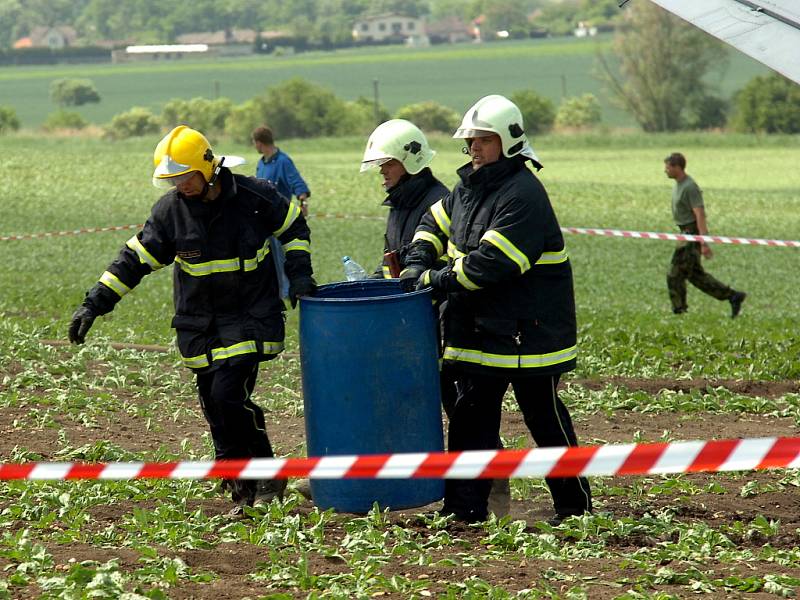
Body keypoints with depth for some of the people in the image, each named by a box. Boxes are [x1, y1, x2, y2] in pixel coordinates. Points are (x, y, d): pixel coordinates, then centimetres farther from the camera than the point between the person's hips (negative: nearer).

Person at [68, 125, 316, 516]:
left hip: (249, 319, -4)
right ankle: (245, 490, 14)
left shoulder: (254, 197, -10)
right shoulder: (171, 209, -3)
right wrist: (95, 303, -4)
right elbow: (135, 258, 1)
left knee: (228, 395, -19)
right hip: (199, 328, 4)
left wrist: (298, 273, -3)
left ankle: (265, 480, -4)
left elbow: (294, 227, 8)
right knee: (216, 407, 2)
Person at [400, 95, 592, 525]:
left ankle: (575, 505, 14)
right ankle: (464, 507, 14)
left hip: (527, 335, -8)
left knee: (546, 419, 2)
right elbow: (436, 222, 25)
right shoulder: (469, 186, 10)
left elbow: (492, 262, -26)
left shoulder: (523, 195, -19)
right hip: (478, 331, 9)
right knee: (470, 416, 8)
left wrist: (436, 280, -18)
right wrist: (417, 264, 7)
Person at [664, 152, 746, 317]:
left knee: (675, 274, -6)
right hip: (686, 233, 10)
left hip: (693, 234, -10)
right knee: (696, 275, 11)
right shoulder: (679, 185, 13)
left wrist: (704, 243, -27)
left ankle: (678, 312, 0)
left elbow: (700, 215, -23)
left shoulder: (690, 187, -19)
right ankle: (733, 296, 13)